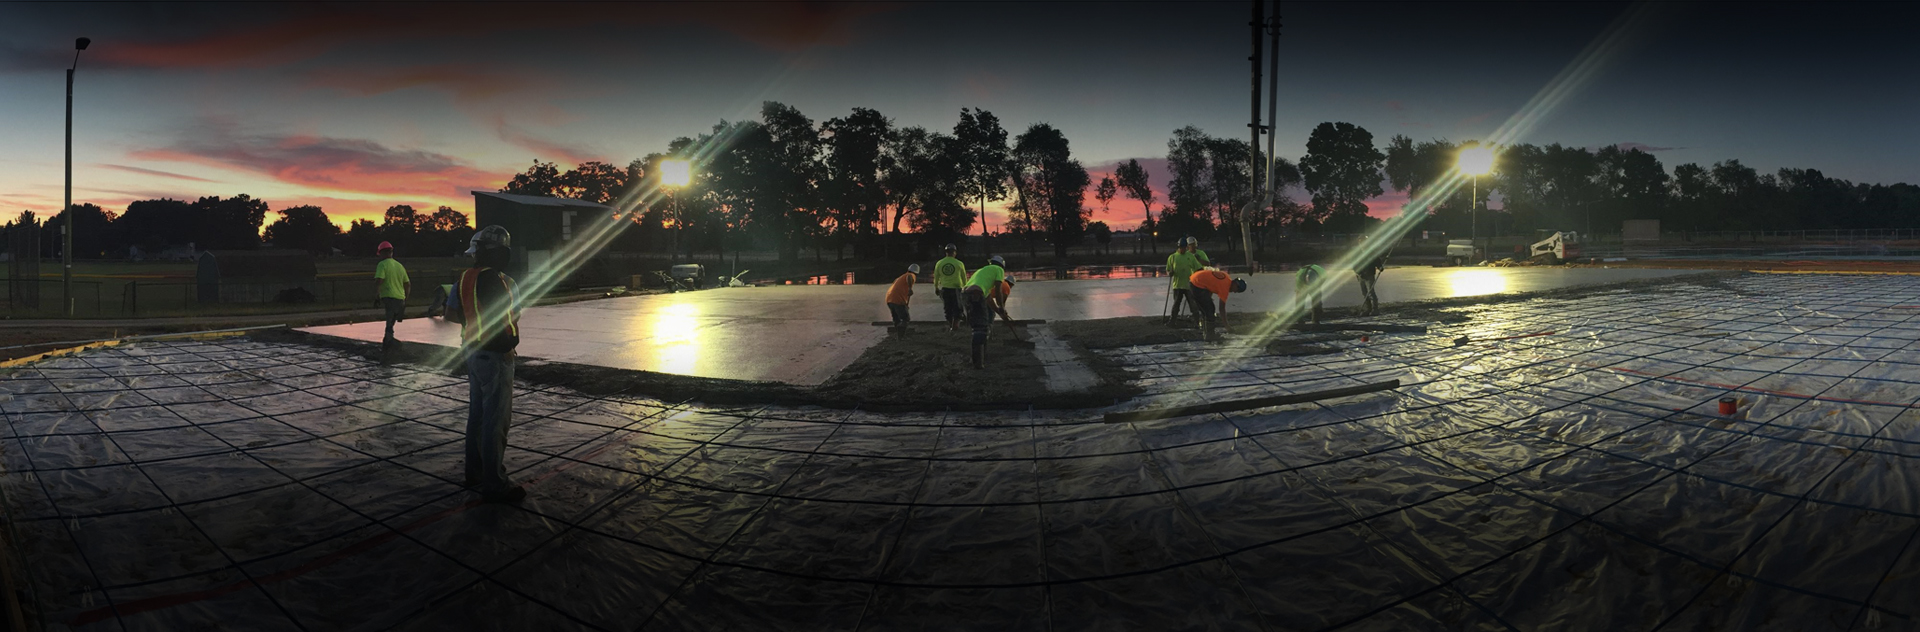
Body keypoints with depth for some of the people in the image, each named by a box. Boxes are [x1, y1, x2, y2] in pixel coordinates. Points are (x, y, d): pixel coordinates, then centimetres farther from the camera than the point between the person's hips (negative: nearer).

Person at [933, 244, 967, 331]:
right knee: (957, 308, 5)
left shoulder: (939, 263, 2)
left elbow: (936, 277, 10)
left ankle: (949, 325, 14)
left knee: (948, 308, 12)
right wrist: (965, 287, 21)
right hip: (956, 288, -3)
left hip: (945, 289, 3)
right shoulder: (959, 264, -4)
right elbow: (964, 277, 6)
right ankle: (955, 325, -1)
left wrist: (936, 288, 24)